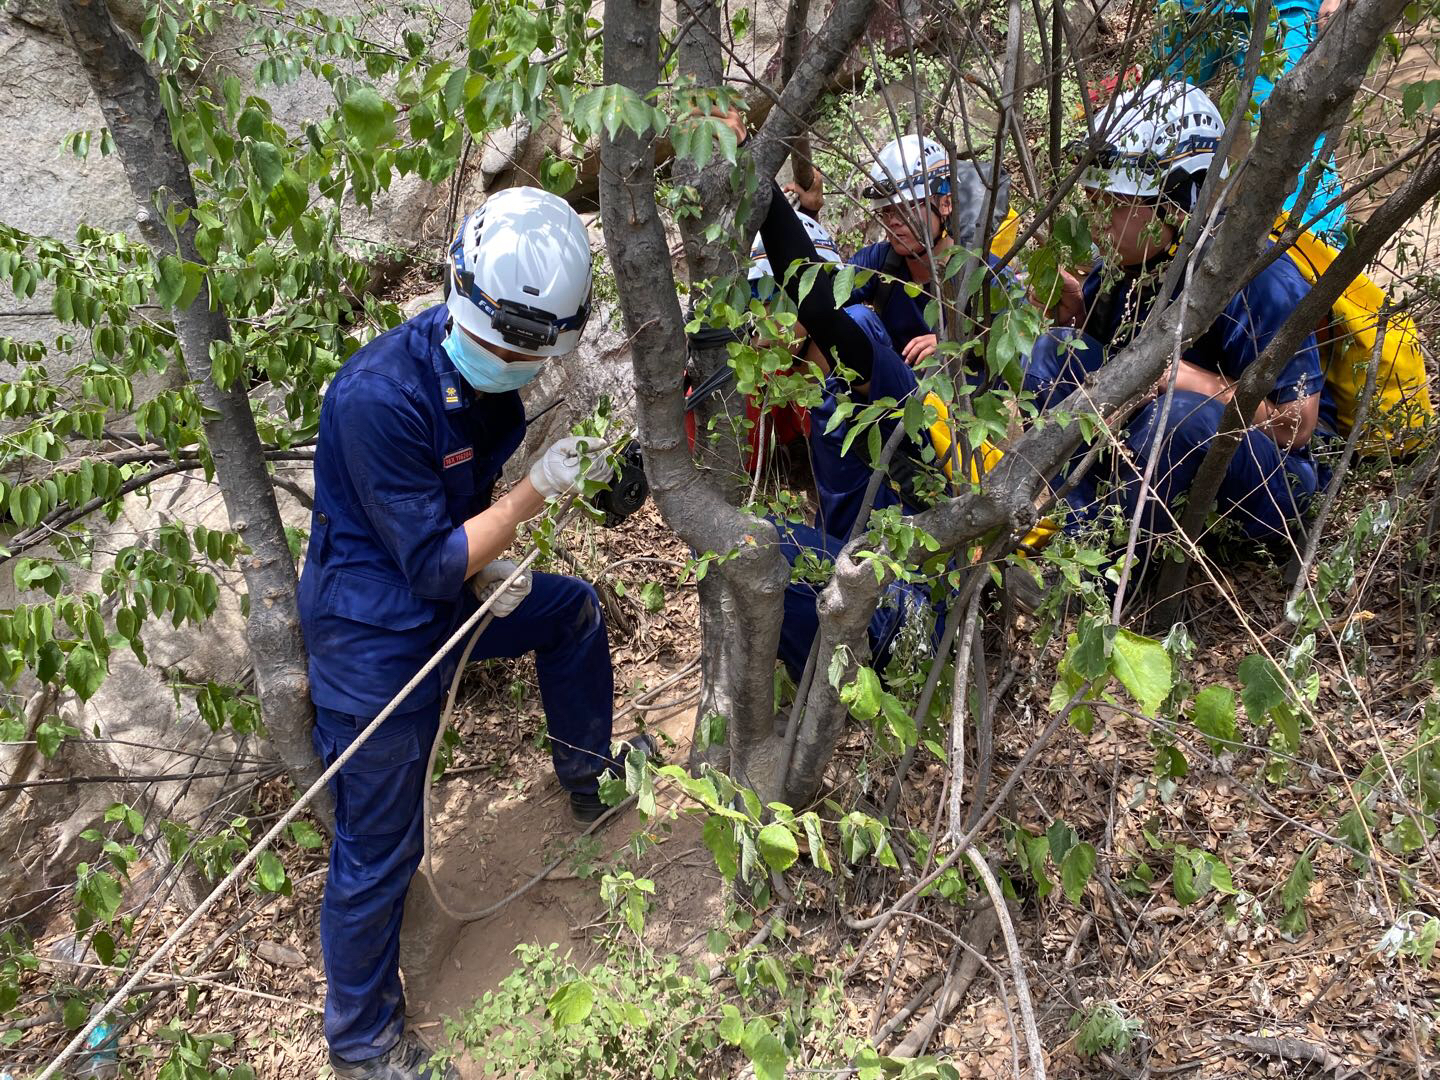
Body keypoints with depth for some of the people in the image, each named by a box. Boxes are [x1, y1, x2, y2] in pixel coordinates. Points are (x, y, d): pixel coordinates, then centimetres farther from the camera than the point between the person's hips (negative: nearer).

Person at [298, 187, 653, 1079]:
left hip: (449, 593, 8)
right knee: (380, 848, 3)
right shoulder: (380, 397, -32)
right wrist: (538, 491, -26)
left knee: (573, 609, 25)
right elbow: (431, 565, -27)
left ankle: (591, 779, 48)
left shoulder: (488, 367, -5)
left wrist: (486, 560, -5)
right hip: (376, 632, -8)